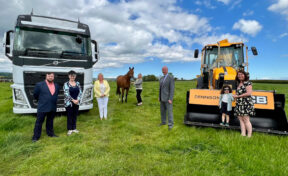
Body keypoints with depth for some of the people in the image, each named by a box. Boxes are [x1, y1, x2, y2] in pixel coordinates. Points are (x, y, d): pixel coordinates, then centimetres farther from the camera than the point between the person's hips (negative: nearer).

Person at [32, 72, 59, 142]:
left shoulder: (56, 86, 6)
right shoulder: (39, 84, -7)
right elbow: (35, 95, 3)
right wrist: (41, 100, 13)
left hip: (53, 107, 4)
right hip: (42, 107, -4)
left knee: (50, 121, 17)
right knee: (39, 122, 5)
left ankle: (50, 133, 30)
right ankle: (36, 136, 16)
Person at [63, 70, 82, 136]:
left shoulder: (77, 83, 7)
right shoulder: (66, 84, -5)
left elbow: (80, 92, 3)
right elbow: (66, 94, -12)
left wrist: (77, 100, -11)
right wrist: (73, 100, -16)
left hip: (76, 103, 4)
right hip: (69, 103, -4)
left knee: (75, 116, 11)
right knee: (69, 116, 4)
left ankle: (74, 128, 24)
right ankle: (69, 129, 17)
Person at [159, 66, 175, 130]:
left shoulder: (171, 78, -12)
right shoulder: (161, 78, 12)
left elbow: (172, 89, -17)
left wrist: (170, 99, -22)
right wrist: (159, 97, 14)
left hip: (168, 98, -7)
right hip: (162, 98, 8)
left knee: (169, 111, -4)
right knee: (162, 110, 14)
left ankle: (170, 124, 5)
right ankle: (163, 122, 27)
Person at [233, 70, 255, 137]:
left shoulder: (247, 83, -3)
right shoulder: (239, 84, 18)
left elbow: (249, 93, -13)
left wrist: (238, 96, -10)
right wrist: (235, 96, 8)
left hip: (246, 104, -7)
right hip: (239, 104, 7)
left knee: (246, 120, -7)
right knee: (241, 120, 3)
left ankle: (249, 135, 0)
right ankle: (243, 134, 6)